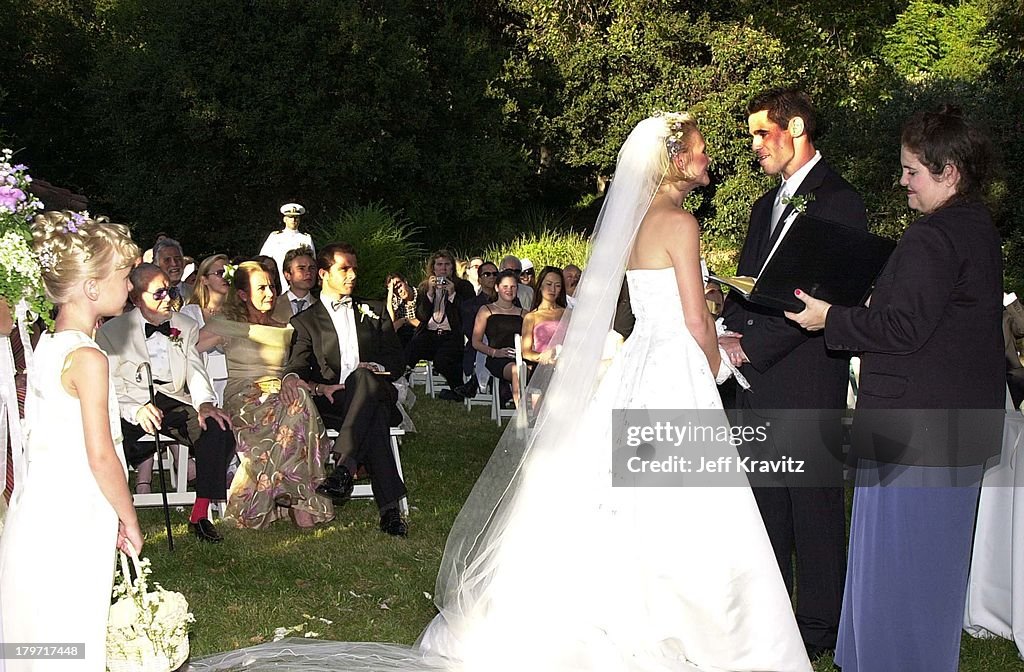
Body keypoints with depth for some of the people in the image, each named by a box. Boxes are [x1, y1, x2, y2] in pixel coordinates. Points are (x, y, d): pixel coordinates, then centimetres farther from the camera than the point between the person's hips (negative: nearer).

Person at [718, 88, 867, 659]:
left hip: (808, 381, -8)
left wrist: (751, 348, -17)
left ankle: (820, 628, 12)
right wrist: (731, 337, -1)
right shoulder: (767, 206, 19)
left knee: (814, 501, 1)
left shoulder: (838, 201, -10)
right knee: (767, 500, 14)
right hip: (758, 381, 8)